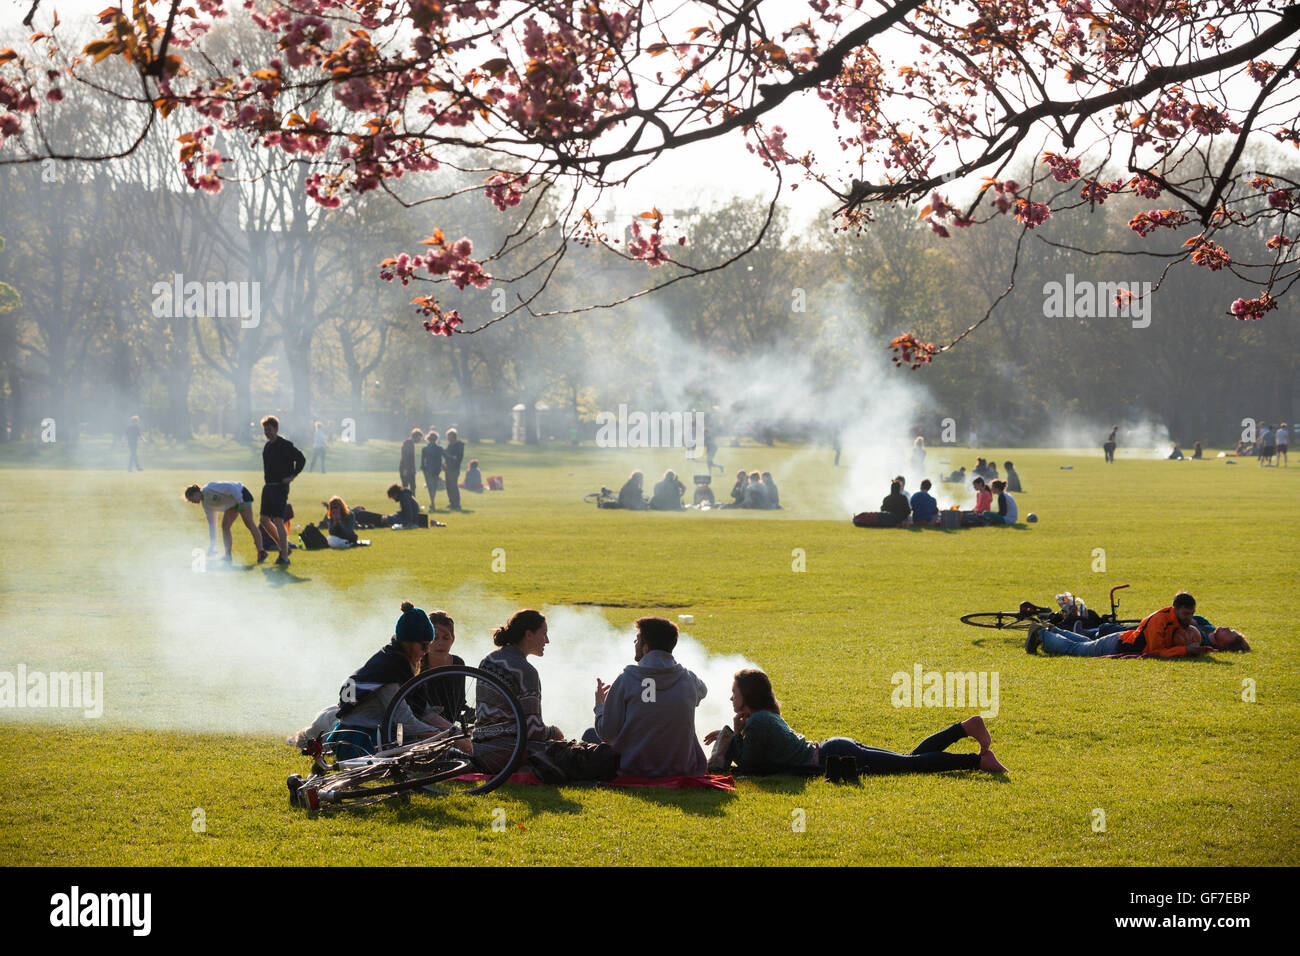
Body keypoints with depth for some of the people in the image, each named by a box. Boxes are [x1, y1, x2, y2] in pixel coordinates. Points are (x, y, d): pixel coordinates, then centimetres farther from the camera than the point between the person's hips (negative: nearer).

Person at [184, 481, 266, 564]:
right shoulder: (206, 504, 4)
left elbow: (230, 487, -24)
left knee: (248, 523, -16)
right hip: (231, 504, 8)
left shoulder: (209, 489, -22)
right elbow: (211, 524, 7)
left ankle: (261, 553, -18)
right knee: (225, 526, -5)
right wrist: (212, 545, 5)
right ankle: (228, 556, -5)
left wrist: (240, 502, -26)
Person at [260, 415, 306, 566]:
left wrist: (292, 476, -12)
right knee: (265, 520, 9)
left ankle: (284, 556, -9)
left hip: (280, 487, -9)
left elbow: (301, 459, -13)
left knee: (278, 520, -12)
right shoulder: (267, 445, 14)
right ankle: (282, 546, 24)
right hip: (268, 486, 9)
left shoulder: (284, 445, -12)